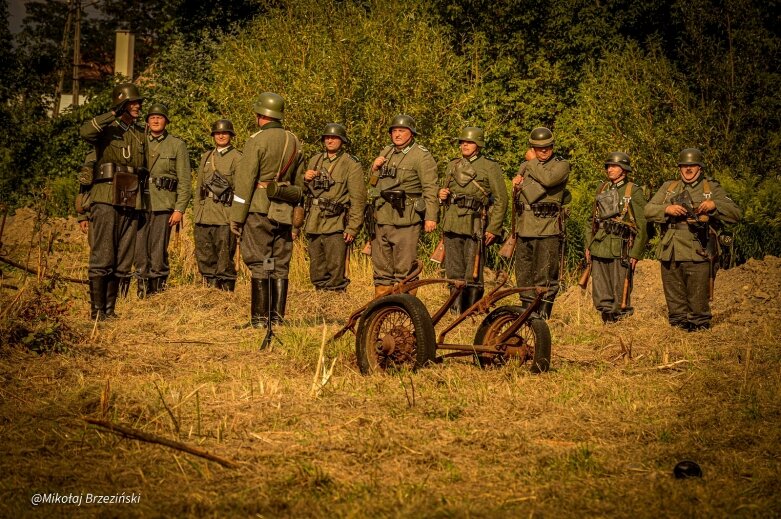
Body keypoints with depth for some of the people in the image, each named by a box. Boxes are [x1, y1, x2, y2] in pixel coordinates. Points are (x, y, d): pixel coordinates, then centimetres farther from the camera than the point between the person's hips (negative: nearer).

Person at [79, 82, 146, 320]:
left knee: (123, 262, 6)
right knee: (102, 258, -9)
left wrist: (143, 205, 18)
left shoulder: (140, 135, 17)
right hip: (106, 200, -6)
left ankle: (110, 308, 12)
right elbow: (85, 132, -23)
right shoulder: (107, 129, 1)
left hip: (131, 204, 6)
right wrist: (113, 114, -19)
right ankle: (96, 309, -5)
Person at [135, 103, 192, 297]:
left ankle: (159, 287, 5)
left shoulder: (177, 145, 7)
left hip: (163, 205, -2)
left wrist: (179, 209, -6)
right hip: (139, 203, 2)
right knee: (140, 249, 0)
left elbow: (185, 181, 3)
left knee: (159, 250, -4)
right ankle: (143, 288, 8)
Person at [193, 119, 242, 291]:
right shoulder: (206, 157, 18)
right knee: (204, 256, 7)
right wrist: (196, 211, 13)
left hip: (225, 215, -6)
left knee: (225, 257, -5)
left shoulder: (237, 158, 0)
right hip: (204, 215, 6)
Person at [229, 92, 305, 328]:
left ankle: (260, 318, -4)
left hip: (259, 210, -6)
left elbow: (245, 180, -11)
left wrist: (236, 216, -7)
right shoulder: (294, 142, 12)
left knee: (259, 264, -3)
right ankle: (277, 317, 9)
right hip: (284, 212, 6)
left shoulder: (257, 140, -8)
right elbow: (299, 184, 17)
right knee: (280, 266, 8)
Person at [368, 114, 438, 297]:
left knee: (404, 267, -6)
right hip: (381, 218, 7)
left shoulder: (422, 156, -4)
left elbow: (430, 189, -10)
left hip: (405, 219, -7)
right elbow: (373, 183, 27)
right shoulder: (385, 152, 18)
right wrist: (374, 169, 5)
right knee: (381, 264, 13)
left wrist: (431, 216, -18)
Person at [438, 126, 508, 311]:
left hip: (474, 226, -5)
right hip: (452, 225, 5)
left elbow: (501, 200, -3)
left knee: (473, 274, -4)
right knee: (453, 272, 8)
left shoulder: (490, 167, 0)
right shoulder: (453, 165, 16)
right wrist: (442, 195, 5)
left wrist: (494, 228, -10)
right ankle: (457, 309, 16)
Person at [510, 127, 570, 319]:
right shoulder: (525, 166, 19)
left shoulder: (561, 165, 2)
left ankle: (542, 316, -4)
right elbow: (516, 197, 17)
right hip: (524, 229, 6)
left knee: (545, 276, -7)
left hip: (548, 229, -6)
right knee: (523, 275, 10)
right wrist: (516, 184, -5)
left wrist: (533, 162, -4)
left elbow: (548, 179, -19)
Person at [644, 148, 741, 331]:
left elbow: (736, 213, 3)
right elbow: (648, 210, 7)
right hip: (671, 254, 3)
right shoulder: (668, 187, 16)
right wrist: (667, 209, -11)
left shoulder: (712, 188, 9)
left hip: (698, 255, -3)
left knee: (698, 301, -1)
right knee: (674, 300, 11)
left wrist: (714, 205, -14)